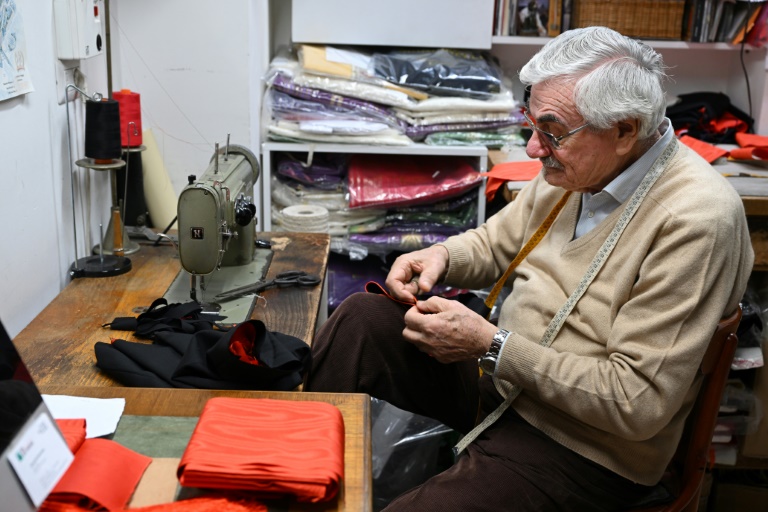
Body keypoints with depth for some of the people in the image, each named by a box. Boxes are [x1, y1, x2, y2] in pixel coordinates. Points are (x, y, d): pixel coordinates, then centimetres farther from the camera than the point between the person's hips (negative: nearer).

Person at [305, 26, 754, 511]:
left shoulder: (699, 218, -25)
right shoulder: (574, 167, -1)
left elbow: (639, 404, -25)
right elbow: (497, 242, 17)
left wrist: (491, 345, -24)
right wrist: (442, 256, -6)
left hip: (578, 449, -7)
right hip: (503, 378, 8)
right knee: (361, 319, -6)